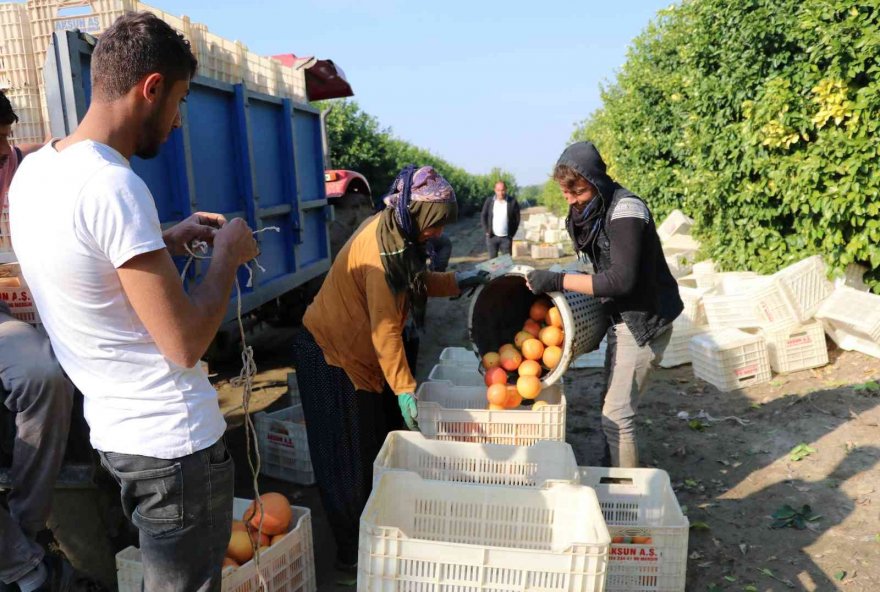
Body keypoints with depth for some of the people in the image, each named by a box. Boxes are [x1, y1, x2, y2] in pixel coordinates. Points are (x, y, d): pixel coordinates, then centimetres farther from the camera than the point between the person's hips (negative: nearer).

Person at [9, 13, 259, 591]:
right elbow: (185, 344, -23)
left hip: (115, 429, 9)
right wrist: (227, 253, -9)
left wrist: (169, 239, 14)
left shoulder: (34, 170, 4)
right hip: (174, 442, -9)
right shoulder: (113, 185, -24)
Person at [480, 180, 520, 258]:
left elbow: (517, 219, 2)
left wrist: (512, 234, -2)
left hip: (506, 238, -1)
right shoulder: (489, 201, 1)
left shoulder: (512, 202, -3)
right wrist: (486, 231, -2)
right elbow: (483, 216, 5)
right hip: (492, 237, 1)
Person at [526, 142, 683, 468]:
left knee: (616, 415, -7)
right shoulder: (586, 210, 4)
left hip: (644, 321, -9)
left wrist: (557, 281, -29)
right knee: (612, 406, 18)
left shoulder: (626, 209, -22)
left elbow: (622, 279, -29)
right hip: (621, 318, 9)